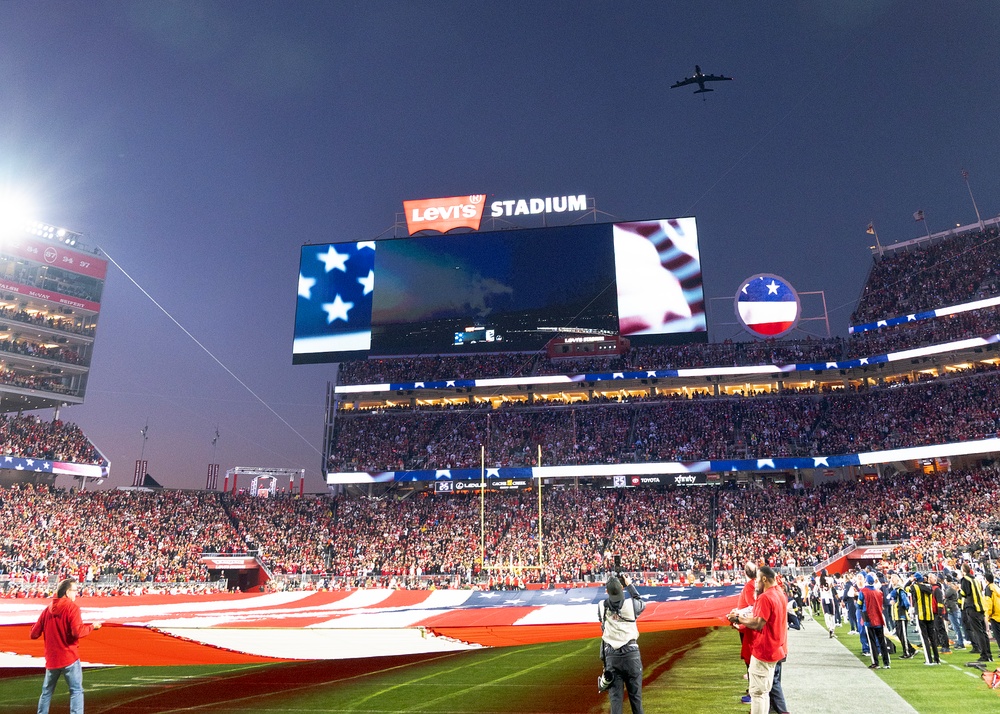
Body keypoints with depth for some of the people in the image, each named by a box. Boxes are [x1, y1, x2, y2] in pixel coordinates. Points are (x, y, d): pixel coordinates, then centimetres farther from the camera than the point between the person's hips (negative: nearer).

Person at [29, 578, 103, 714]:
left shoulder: (47, 609, 7)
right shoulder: (72, 607, -11)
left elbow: (34, 634, 11)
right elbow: (77, 632, -22)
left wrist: (34, 626, 30)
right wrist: (92, 627, -6)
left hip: (51, 659, 6)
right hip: (69, 657, -6)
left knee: (46, 691, 21)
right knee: (76, 690, -2)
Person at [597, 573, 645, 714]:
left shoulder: (601, 606, -4)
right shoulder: (631, 604, -8)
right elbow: (642, 604, 14)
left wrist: (611, 587, 19)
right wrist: (630, 585, 18)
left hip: (611, 655, 1)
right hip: (631, 653, -1)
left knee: (615, 696, 5)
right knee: (635, 695, 9)